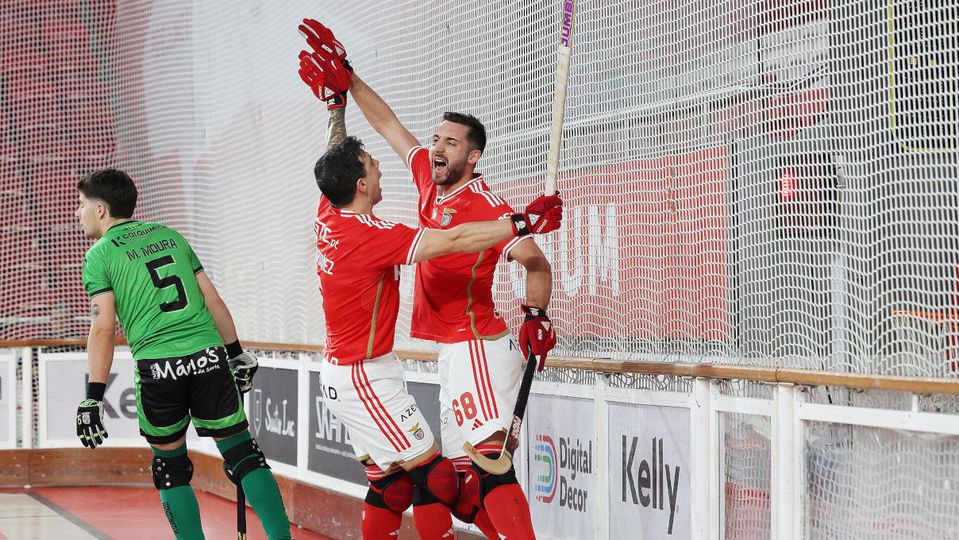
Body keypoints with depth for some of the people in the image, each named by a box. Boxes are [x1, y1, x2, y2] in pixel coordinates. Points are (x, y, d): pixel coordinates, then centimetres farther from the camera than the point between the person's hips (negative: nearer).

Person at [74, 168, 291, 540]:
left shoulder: (100, 255, 4)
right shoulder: (170, 235, 18)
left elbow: (103, 328, -5)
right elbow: (213, 300, 16)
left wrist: (94, 397, -5)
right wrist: (237, 353, 22)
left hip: (158, 369, -3)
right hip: (208, 356, 4)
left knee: (171, 465, 14)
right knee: (242, 450, 9)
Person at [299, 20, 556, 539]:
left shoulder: (485, 206, -14)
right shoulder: (430, 182, 9)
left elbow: (536, 263, -18)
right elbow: (388, 124, 19)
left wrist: (536, 318, -30)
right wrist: (346, 78, 18)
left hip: (479, 349, -9)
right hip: (454, 353, 9)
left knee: (489, 463, -21)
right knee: (458, 473, 8)